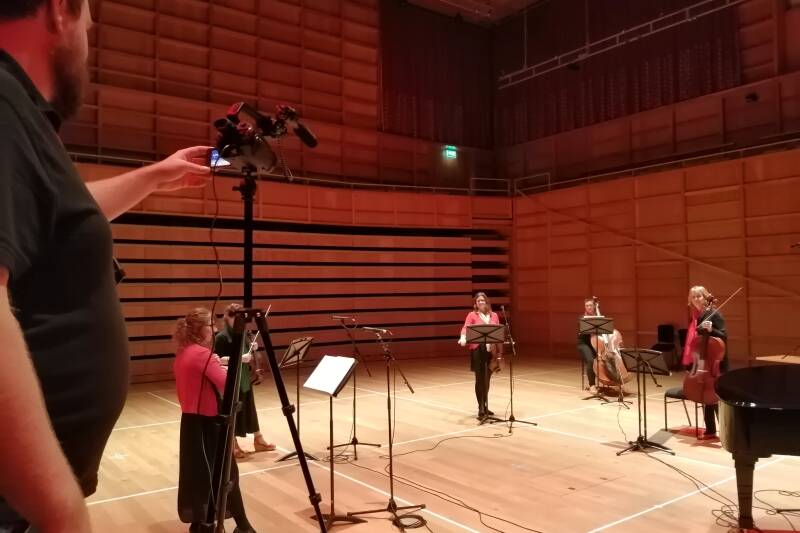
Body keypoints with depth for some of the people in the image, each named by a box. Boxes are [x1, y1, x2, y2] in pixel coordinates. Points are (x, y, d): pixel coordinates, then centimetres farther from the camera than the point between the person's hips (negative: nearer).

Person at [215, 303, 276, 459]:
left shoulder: (242, 334, 7)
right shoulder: (222, 337, -16)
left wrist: (252, 349, -3)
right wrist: (240, 358, -29)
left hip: (244, 378, 8)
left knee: (249, 409, 16)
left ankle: (258, 441, 27)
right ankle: (233, 445, 17)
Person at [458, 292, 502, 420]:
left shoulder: (494, 316, 11)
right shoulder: (472, 315, 0)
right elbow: (466, 327, -16)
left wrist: (500, 353, 9)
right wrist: (463, 338, -38)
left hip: (491, 350, 4)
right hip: (478, 350, -4)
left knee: (487, 379, 11)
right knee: (480, 379, -4)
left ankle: (485, 406, 25)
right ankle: (481, 409, -1)